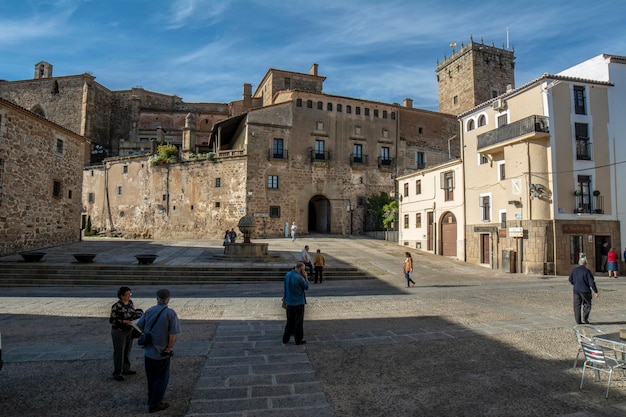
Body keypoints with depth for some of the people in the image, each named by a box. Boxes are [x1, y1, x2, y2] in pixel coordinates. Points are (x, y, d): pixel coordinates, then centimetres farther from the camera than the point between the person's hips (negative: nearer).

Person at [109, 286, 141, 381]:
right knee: (119, 352, 4)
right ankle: (117, 373, 16)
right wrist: (123, 321, -24)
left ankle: (126, 369, 30)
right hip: (119, 332, -6)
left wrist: (137, 317, -6)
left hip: (129, 331, 6)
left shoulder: (130, 303, 2)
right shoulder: (116, 306, -18)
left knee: (127, 351, 16)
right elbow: (111, 320, -15)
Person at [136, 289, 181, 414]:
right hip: (162, 353, -5)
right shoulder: (170, 313, -17)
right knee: (161, 379, 12)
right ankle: (154, 404, 19)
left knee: (151, 378, 23)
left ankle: (151, 400, 39)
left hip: (148, 351, 5)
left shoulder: (149, 311, -2)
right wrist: (169, 349, -9)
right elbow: (173, 335, -20)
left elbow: (138, 327, 4)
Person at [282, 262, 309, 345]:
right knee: (299, 322, 7)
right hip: (298, 302, -6)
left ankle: (285, 338, 24)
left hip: (289, 302, 7)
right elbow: (306, 287, -8)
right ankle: (298, 340, 15)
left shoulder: (287, 275, 0)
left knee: (289, 321, 18)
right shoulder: (299, 278, -22)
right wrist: (305, 277, -1)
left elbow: (285, 288, 9)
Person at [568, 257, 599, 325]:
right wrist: (595, 291, -6)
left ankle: (578, 320, 8)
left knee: (577, 306, 7)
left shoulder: (574, 270, 3)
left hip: (576, 290, 4)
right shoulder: (587, 271, -12)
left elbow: (570, 280, 10)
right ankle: (585, 319, 2)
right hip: (585, 290, -4)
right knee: (587, 304, 10)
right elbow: (591, 282, -12)